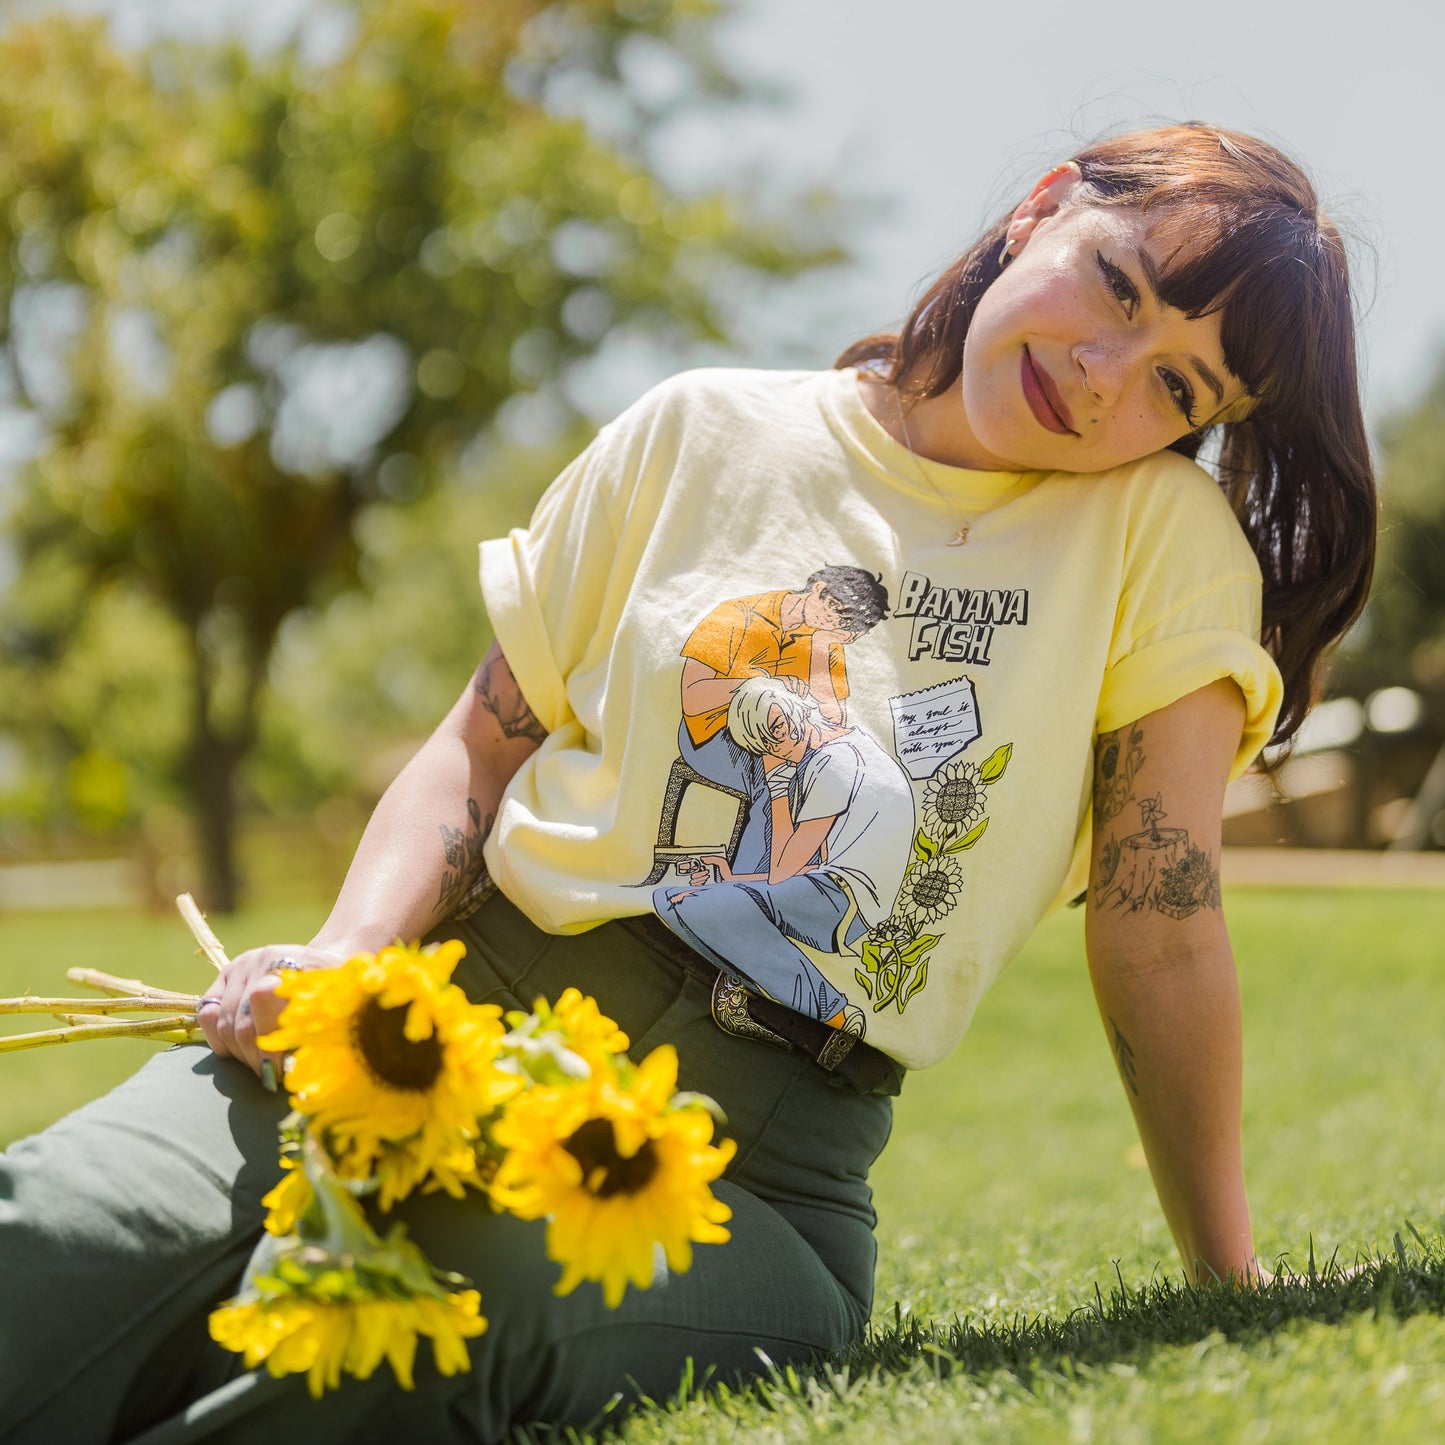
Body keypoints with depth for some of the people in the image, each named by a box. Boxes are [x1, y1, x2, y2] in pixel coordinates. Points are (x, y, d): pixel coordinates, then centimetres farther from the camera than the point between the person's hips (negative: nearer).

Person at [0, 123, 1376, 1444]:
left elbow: (1159, 939, 4)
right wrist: (345, 955, -6)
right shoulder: (702, 435, 10)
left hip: (758, 1144, -1)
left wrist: (1231, 1298, 4)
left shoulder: (1165, 533, 4)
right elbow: (486, 745, 12)